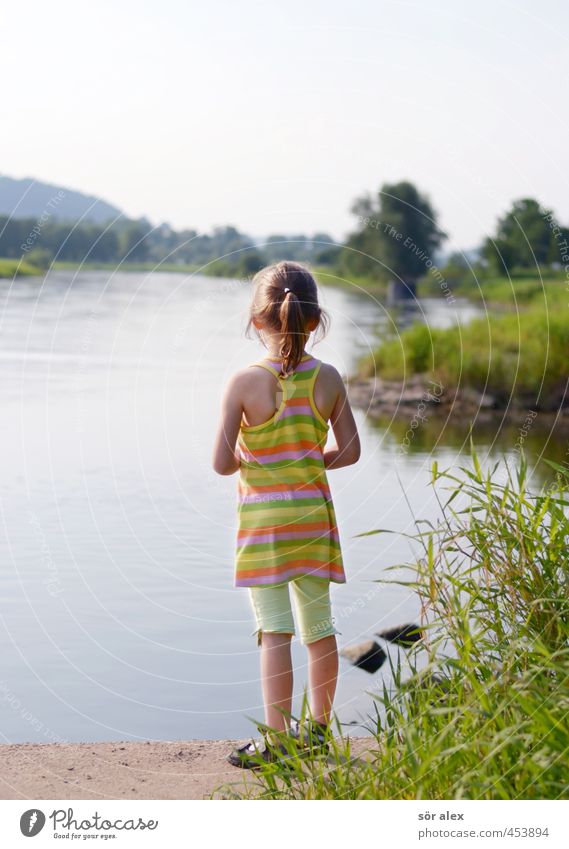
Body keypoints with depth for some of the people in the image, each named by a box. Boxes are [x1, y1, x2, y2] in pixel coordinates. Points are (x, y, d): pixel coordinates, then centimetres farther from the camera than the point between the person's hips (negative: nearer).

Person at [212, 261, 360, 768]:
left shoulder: (244, 383, -14)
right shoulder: (328, 379, -3)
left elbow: (223, 463, -14)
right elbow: (350, 450, 4)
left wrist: (250, 459, 6)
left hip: (263, 519, -4)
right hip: (314, 513, 4)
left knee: (275, 631, -1)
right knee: (319, 625, 15)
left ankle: (277, 740, 1)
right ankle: (319, 727, 29)